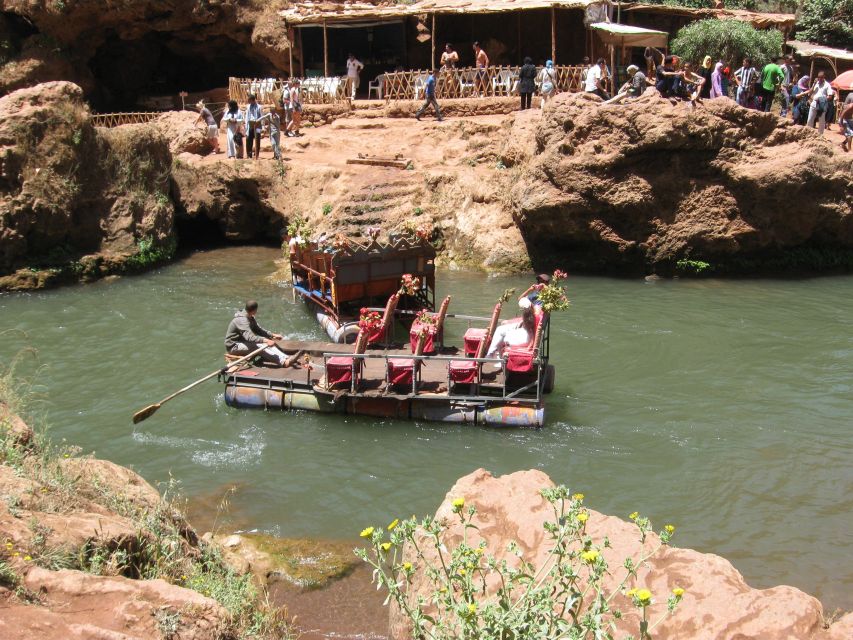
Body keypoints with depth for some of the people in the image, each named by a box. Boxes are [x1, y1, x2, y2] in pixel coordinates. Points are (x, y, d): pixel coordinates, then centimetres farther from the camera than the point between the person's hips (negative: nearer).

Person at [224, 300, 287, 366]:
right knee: (258, 347, -30)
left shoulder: (250, 318, 6)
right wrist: (265, 340, -50)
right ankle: (283, 361, -41)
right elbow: (249, 337, -39)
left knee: (268, 344, -10)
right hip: (234, 346, -9)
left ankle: (285, 358, -27)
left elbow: (258, 330, 16)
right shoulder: (241, 320, -26)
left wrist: (272, 335, 2)